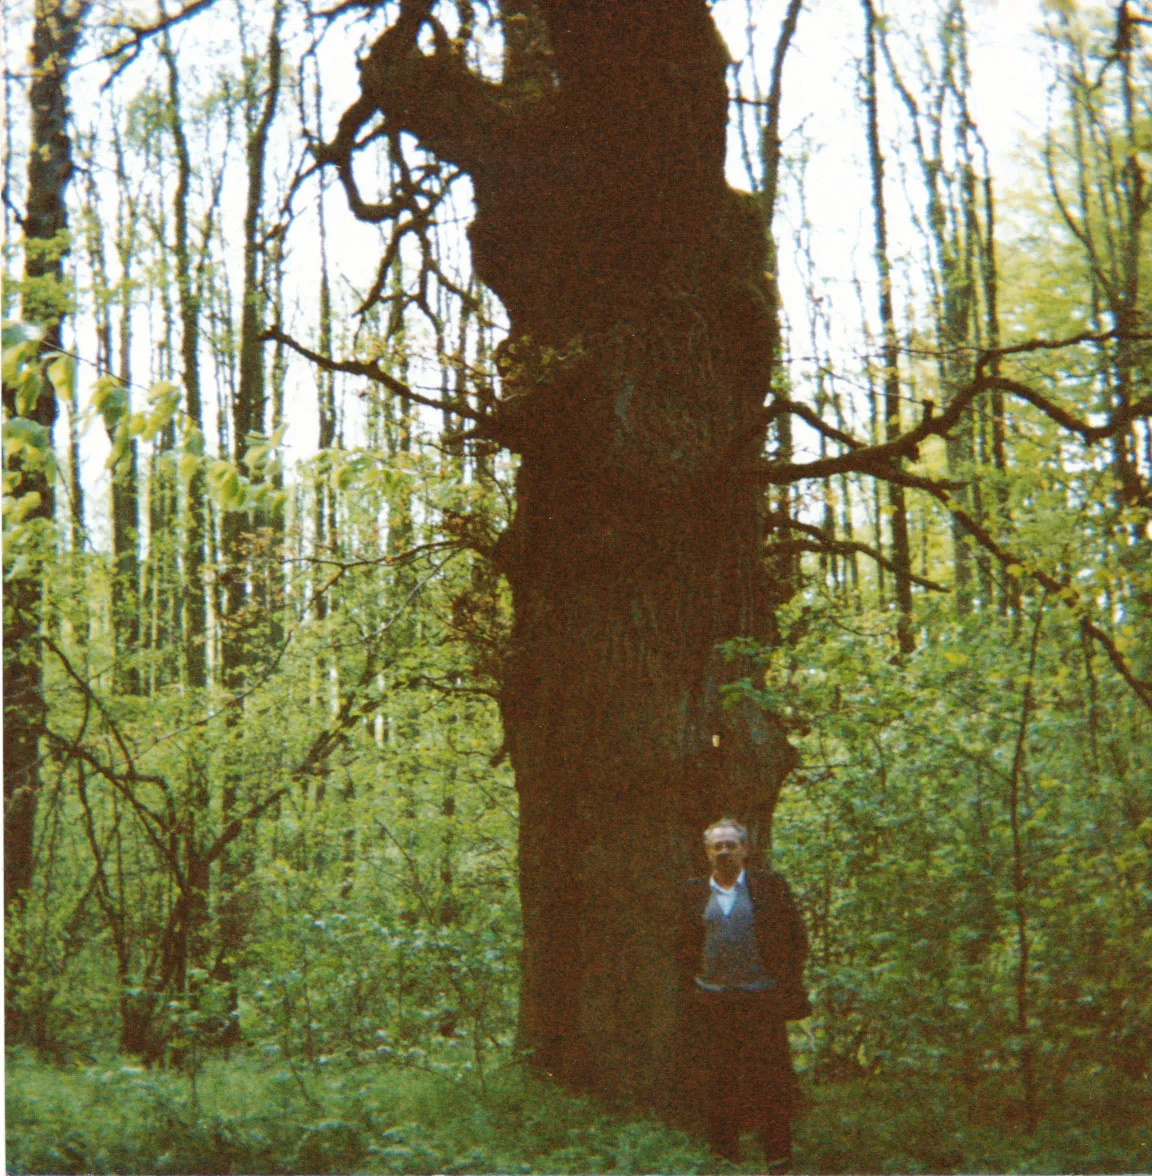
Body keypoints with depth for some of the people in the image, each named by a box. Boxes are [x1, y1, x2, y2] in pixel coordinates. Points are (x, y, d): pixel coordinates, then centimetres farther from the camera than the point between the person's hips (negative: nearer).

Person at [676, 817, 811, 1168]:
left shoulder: (770, 886, 4)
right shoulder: (694, 892, 9)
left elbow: (796, 938, 5)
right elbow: (685, 947, 14)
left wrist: (789, 988, -2)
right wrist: (689, 992, 5)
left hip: (761, 998, -2)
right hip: (709, 1003, 2)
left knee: (769, 1080, 2)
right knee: (715, 1081, 5)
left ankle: (778, 1157, 13)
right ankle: (725, 1158, 16)